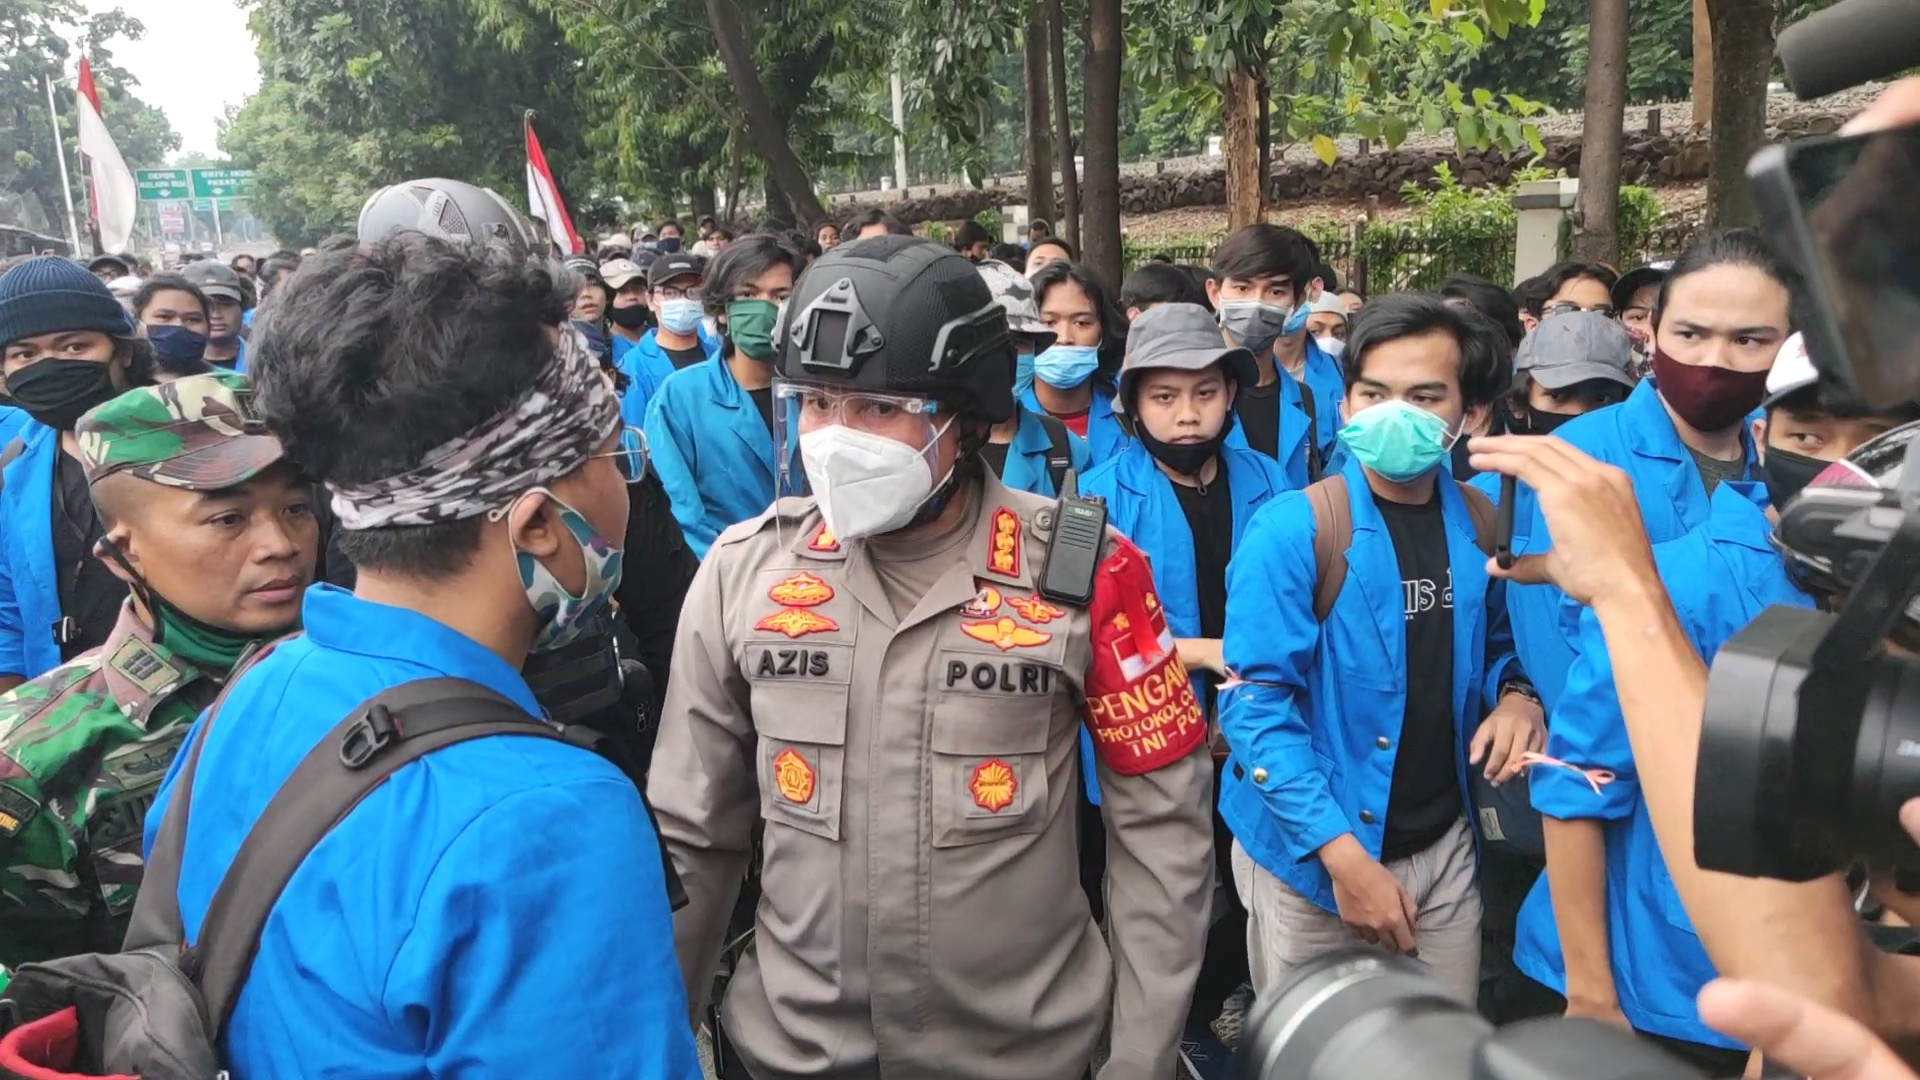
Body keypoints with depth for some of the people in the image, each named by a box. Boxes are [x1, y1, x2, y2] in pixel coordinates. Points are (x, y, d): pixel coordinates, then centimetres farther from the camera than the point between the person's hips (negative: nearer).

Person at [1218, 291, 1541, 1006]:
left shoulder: (1480, 526, -1)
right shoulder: (1292, 529, -16)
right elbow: (1256, 703, -18)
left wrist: (1516, 697, -8)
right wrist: (1344, 856, -22)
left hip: (1443, 846, 4)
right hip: (1312, 855, -4)